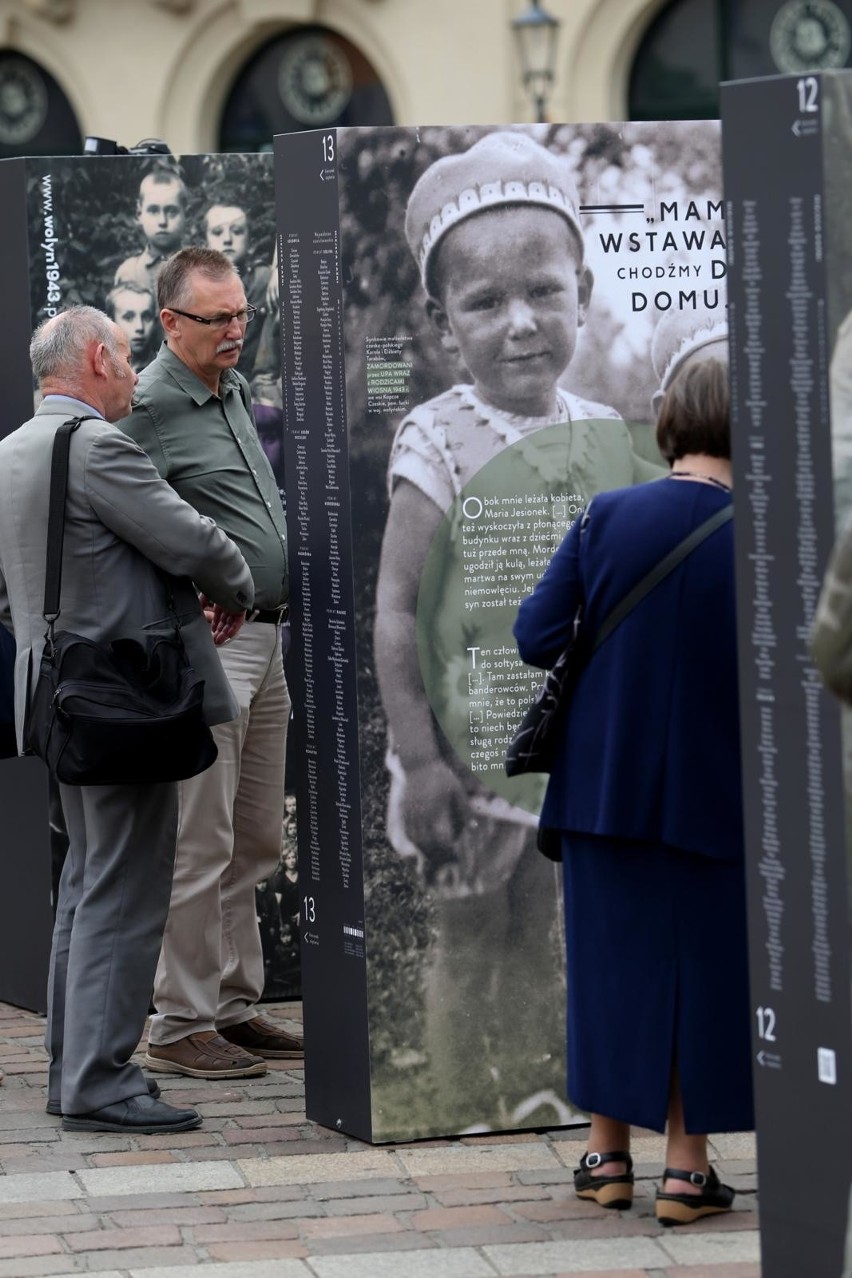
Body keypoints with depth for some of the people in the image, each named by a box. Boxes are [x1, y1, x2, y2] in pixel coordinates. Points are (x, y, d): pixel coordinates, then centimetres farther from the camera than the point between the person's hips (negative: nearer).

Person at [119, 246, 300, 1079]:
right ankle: (181, 1026, -1)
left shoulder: (234, 392, 16)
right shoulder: (150, 407, -11)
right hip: (206, 645, -9)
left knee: (254, 843, 13)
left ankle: (234, 1008, 20)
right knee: (199, 846, -7)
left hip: (266, 644, 9)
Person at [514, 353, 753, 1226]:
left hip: (604, 782, 3)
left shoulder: (605, 516, -6)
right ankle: (685, 1165, 10)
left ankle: (607, 1153, 20)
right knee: (700, 962, 9)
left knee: (609, 956, 14)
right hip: (712, 787, -2)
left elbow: (535, 637, -5)